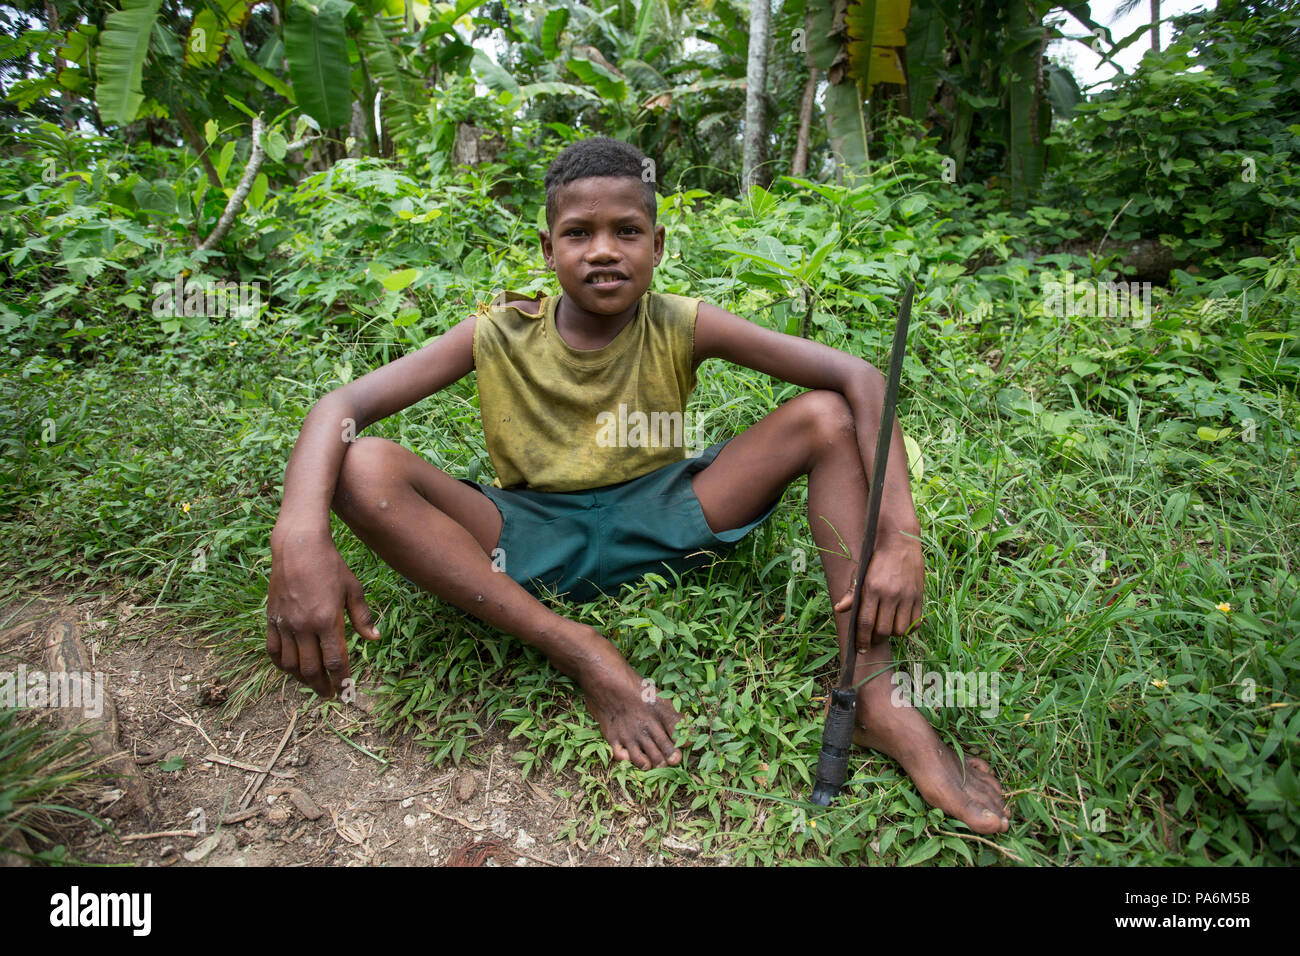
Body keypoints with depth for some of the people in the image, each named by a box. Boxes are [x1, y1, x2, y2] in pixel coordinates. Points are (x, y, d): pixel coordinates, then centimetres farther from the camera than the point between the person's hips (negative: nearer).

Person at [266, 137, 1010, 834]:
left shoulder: (683, 327, -9)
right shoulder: (500, 337, -9)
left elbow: (860, 378, -16)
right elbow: (341, 406, -16)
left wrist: (900, 539, -30)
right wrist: (301, 537, -37)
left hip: (661, 521, 1)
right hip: (532, 541, 0)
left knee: (827, 416, -15)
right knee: (364, 468, -25)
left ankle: (876, 697, -21)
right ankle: (586, 656, -24)